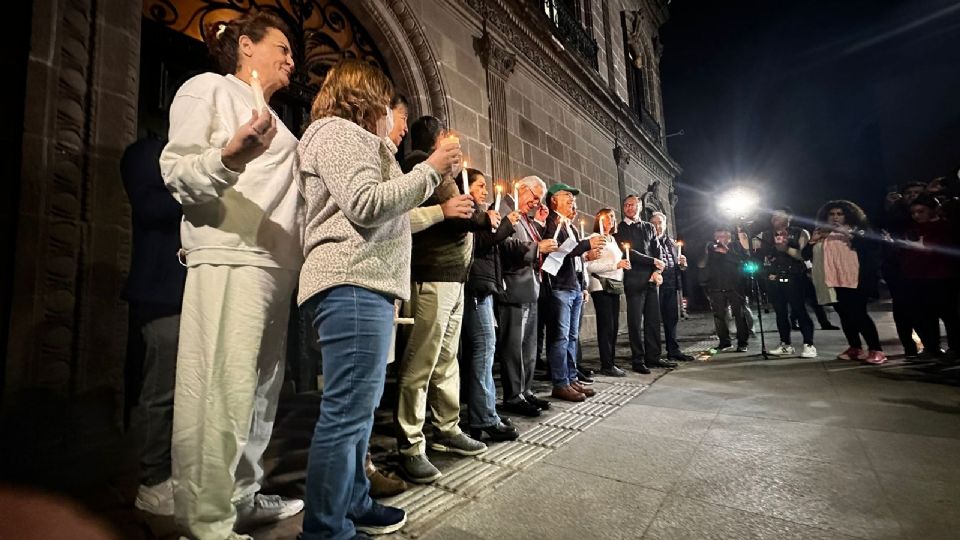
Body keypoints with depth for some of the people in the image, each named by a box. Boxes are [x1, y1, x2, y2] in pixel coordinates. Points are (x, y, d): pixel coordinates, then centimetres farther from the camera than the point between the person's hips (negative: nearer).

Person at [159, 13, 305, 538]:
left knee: (261, 388, 10)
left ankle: (243, 497, 22)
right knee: (221, 391, -9)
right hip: (229, 258, -8)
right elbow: (175, 172, -5)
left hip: (275, 262, 8)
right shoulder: (208, 87, 5)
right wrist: (227, 157, -24)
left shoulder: (270, 117, 28)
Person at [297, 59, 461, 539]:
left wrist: (431, 191, 23)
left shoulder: (351, 139, 32)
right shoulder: (337, 131, 0)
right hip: (351, 284, -11)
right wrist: (429, 171, -6)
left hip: (363, 285, 11)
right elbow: (365, 204, -16)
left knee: (358, 408, 14)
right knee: (347, 411, -8)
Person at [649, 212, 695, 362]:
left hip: (671, 285, 6)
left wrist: (682, 263, 3)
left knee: (672, 318, 10)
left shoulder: (671, 242, 20)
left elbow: (678, 264, 24)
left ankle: (673, 351, 19)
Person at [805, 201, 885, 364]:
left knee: (858, 314, -12)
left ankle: (876, 350, -5)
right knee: (844, 315, 7)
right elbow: (805, 255, 12)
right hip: (832, 280, 4)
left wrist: (849, 235, -15)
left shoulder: (856, 231, 9)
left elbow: (870, 245, -9)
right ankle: (855, 348, 15)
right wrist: (812, 240, -3)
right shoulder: (821, 235, 18)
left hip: (854, 280, -4)